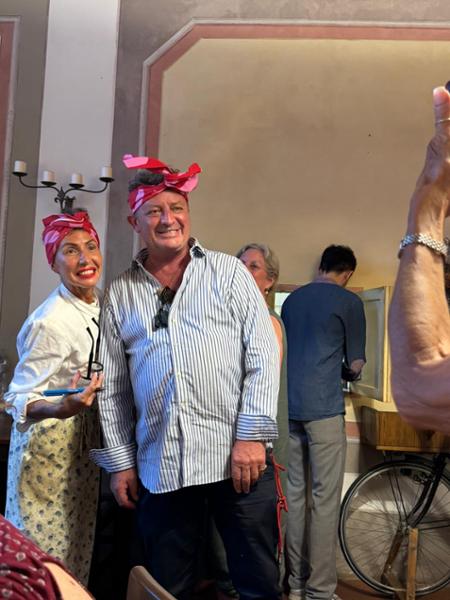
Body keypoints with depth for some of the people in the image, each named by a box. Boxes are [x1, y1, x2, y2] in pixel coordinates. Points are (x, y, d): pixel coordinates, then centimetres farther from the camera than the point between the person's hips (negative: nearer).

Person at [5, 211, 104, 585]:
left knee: (80, 549, 16)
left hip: (87, 444, 7)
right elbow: (20, 399, -19)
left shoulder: (99, 308, 2)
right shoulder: (50, 321, -21)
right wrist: (63, 408, -36)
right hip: (50, 446, -7)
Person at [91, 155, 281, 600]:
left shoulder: (227, 272, 3)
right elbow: (112, 388, 10)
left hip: (238, 457, -2)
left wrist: (252, 436, -10)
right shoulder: (121, 294, 8)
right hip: (159, 468, 2)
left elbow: (263, 355, -3)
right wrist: (120, 463, 8)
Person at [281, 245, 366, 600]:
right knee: (325, 498, 1)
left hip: (289, 406, 6)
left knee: (295, 493, 11)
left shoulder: (291, 299, 13)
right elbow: (356, 364, 0)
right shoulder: (349, 302, -3)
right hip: (324, 408, -6)